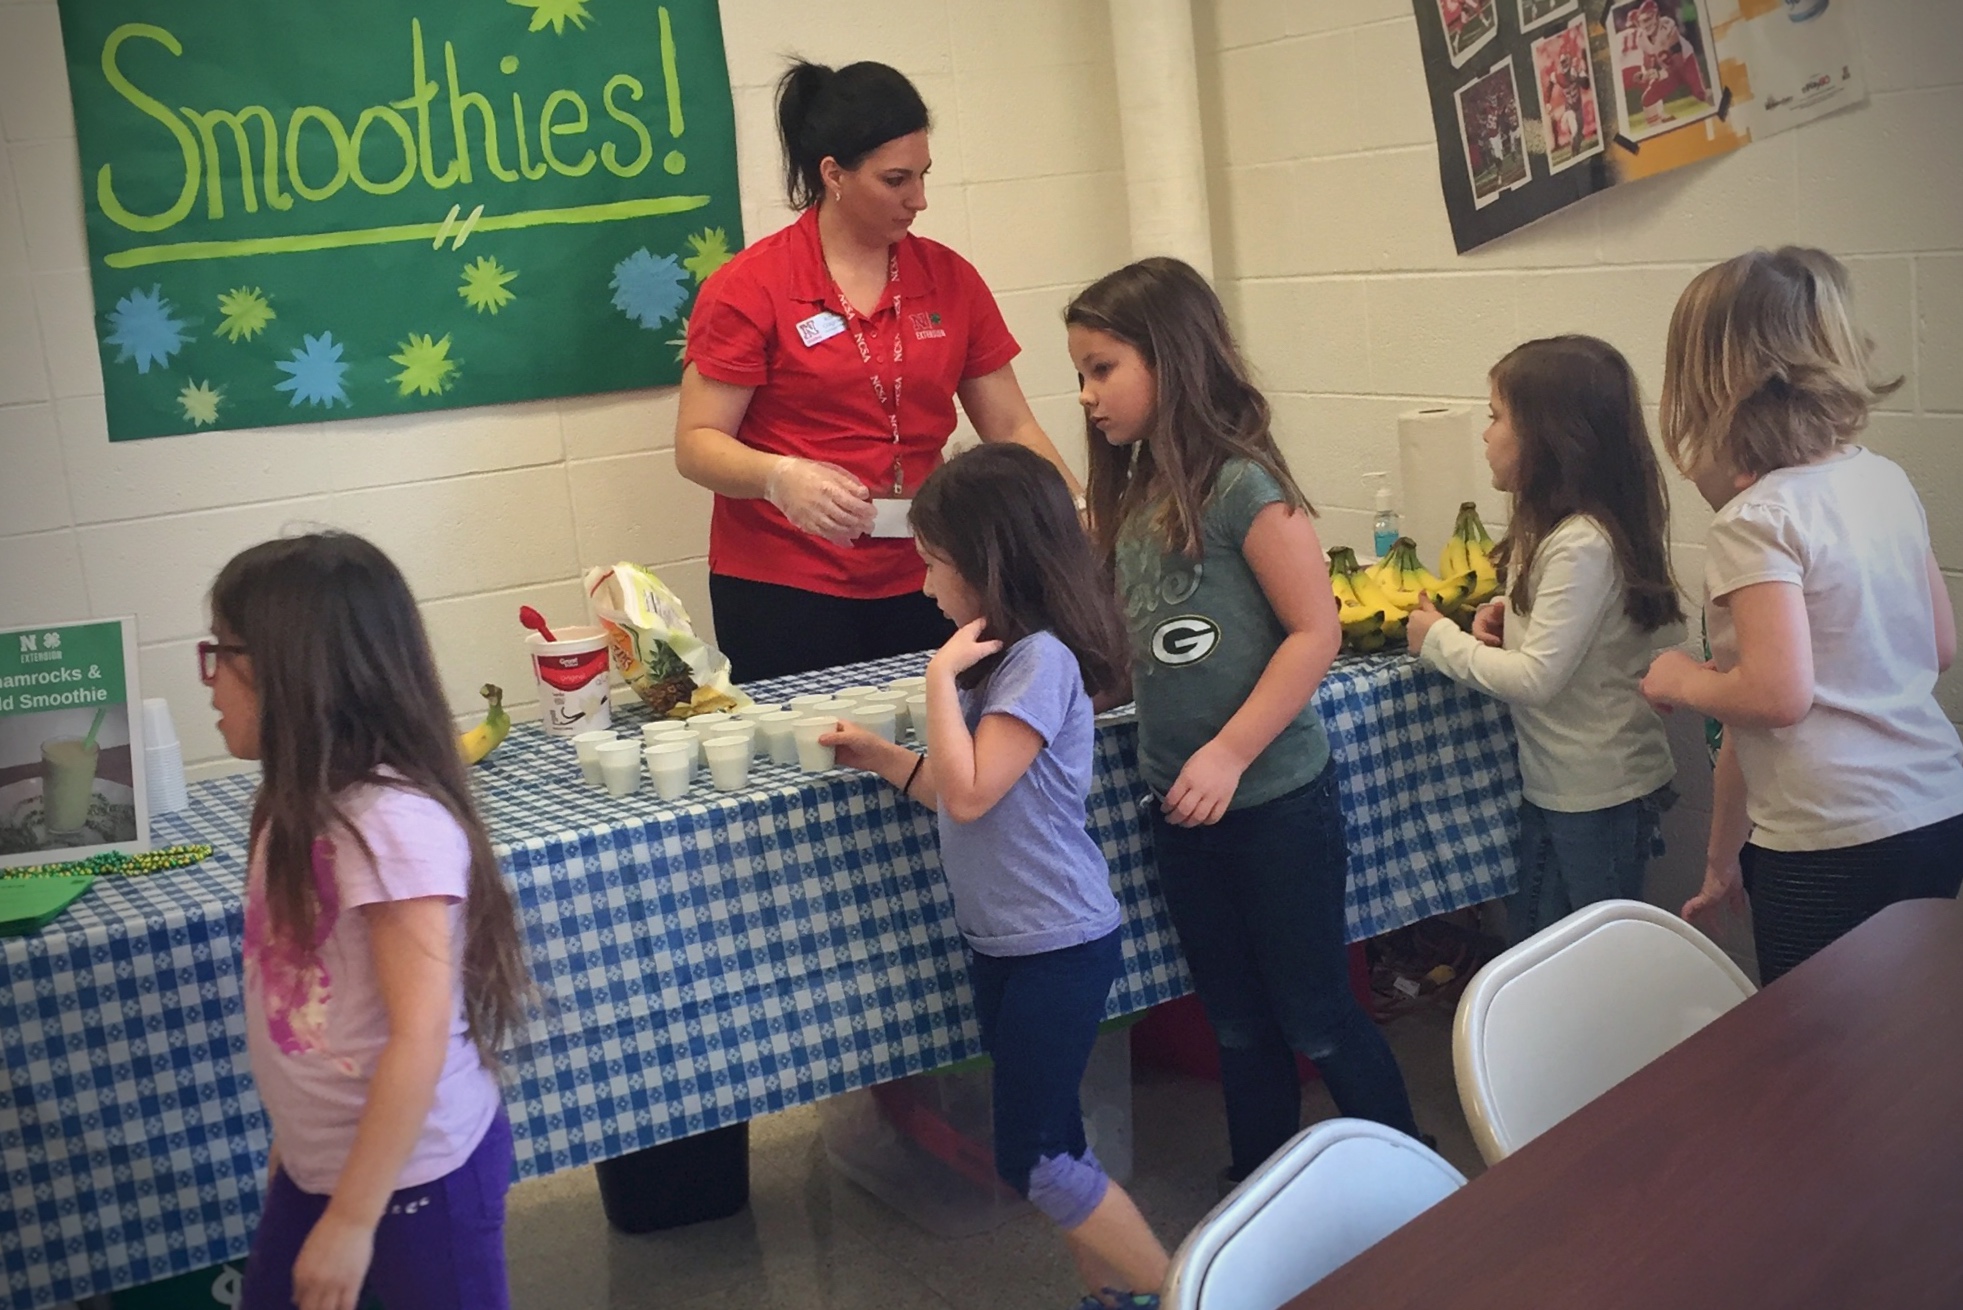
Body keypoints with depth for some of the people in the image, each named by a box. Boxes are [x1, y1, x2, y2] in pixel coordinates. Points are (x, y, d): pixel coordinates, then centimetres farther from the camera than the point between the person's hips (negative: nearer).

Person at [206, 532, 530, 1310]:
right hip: (320, 1163, 8)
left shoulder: (390, 822, -24)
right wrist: (292, 1142, 16)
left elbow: (421, 1034, -25)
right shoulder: (303, 808, 2)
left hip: (412, 1174, -8)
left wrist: (352, 1218, -22)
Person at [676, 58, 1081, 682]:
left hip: (918, 586, 4)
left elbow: (1012, 429, 7)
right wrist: (781, 477, -26)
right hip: (783, 593, -3)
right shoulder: (748, 289, -5)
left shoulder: (950, 280, 6)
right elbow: (697, 445, -7)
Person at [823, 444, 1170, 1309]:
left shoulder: (1042, 659, -20)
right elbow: (962, 794, 14)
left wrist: (941, 676, -20)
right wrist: (881, 756, 6)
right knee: (1046, 1147, 15)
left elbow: (970, 793, -24)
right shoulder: (1001, 655, 9)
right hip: (1003, 941, 9)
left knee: (1033, 1158, -3)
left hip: (1057, 944, -9)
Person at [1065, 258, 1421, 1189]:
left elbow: (1315, 631, -19)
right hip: (1182, 808, 7)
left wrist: (1230, 752, -23)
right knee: (1239, 1024, 18)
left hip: (1273, 798, -7)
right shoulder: (1132, 495, 6)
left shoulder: (1242, 485, -16)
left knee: (1315, 1016, 5)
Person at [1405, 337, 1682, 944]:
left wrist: (1440, 640, -13)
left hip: (1598, 795, -9)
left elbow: (1537, 678, -25)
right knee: (1530, 945, 18)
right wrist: (1503, 615, -1)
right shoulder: (1563, 527, 5)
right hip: (1551, 782, 9)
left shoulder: (1583, 544, -24)